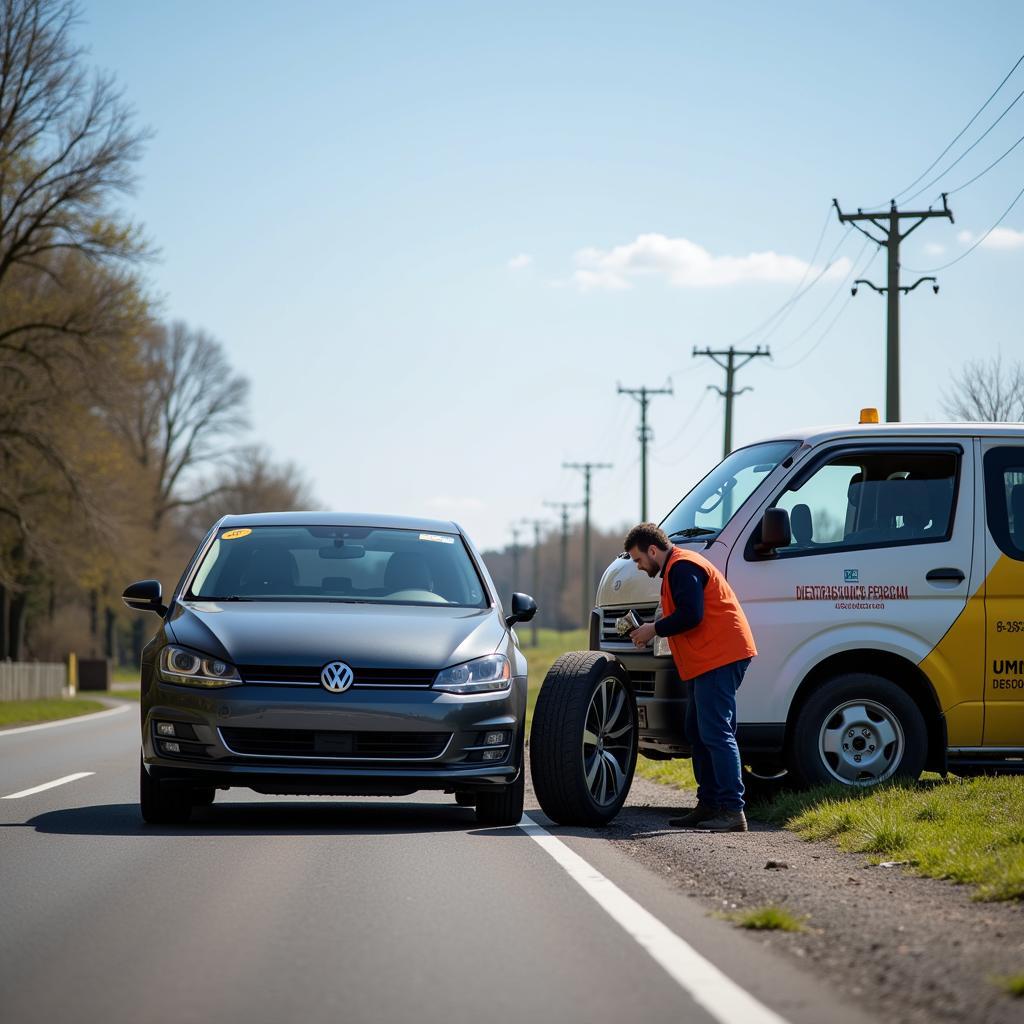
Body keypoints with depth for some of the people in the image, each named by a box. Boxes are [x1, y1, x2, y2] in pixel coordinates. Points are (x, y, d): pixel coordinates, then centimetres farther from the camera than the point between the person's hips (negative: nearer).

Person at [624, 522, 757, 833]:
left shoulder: (682, 568, -12)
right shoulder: (678, 568, 23)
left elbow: (691, 616, -21)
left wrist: (655, 629, -9)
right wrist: (653, 629, 13)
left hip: (719, 656, -12)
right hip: (708, 660, 12)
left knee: (716, 734, -16)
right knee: (699, 734, 15)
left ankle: (732, 810, -20)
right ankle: (709, 805, 20)